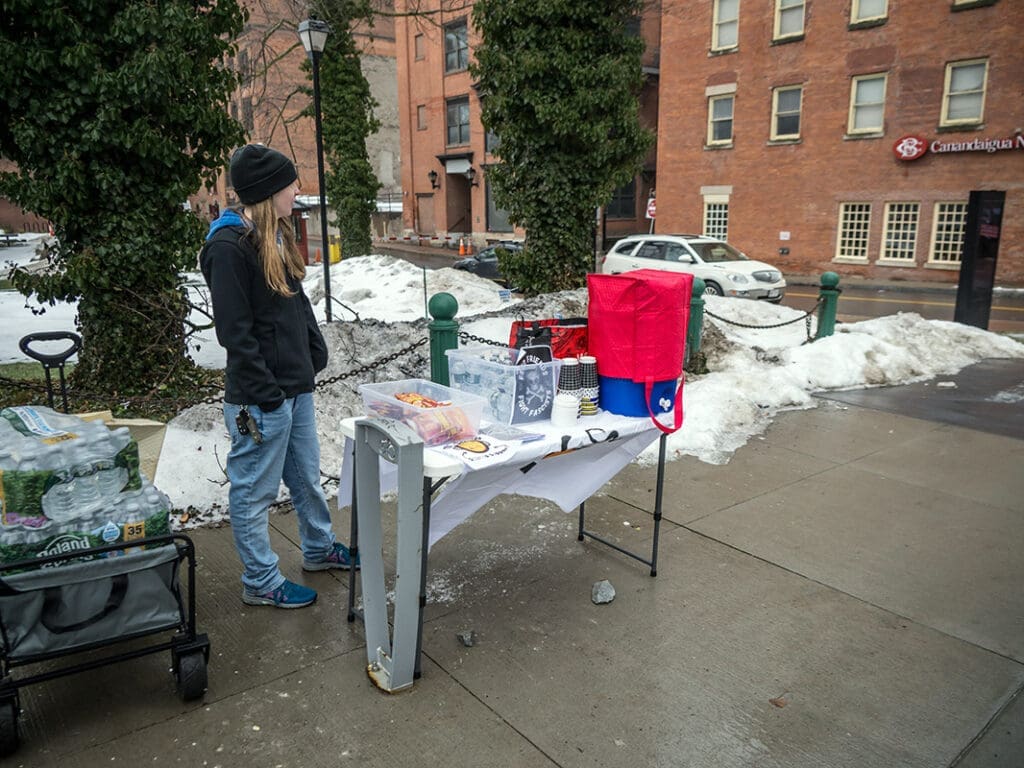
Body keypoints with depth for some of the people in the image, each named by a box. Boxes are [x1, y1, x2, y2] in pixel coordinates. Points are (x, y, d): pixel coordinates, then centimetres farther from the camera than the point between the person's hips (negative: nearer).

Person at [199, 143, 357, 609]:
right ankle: (260, 582, 23)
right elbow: (234, 331, -19)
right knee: (254, 491, 7)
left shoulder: (276, 236, 11)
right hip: (261, 398, -9)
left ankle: (319, 548, 42)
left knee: (306, 475, 23)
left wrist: (316, 354, 12)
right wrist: (265, 392, -18)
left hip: (297, 385, 9)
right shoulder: (228, 246, -17)